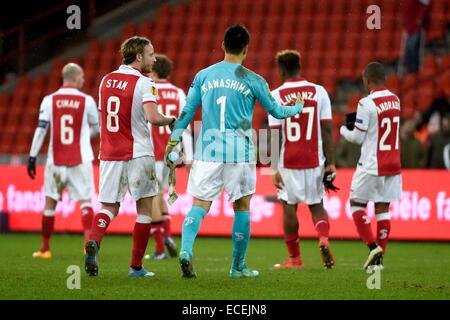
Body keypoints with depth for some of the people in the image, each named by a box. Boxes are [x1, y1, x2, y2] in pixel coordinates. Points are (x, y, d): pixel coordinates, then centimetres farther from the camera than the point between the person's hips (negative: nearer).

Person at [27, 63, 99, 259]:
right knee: (85, 201, -1)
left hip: (56, 160, 1)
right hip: (80, 160, -1)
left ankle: (45, 248, 17)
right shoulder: (86, 101, -2)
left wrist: (32, 157, -2)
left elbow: (41, 130, -5)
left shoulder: (49, 100, -2)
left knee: (50, 202, 10)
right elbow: (96, 128, 10)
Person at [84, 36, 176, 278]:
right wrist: (171, 120, -5)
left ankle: (93, 242, -22)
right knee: (144, 209, 9)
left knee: (109, 207, 9)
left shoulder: (106, 80, 9)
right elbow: (153, 117, -24)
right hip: (138, 155, -5)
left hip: (109, 155, 5)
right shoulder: (144, 84, -10)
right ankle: (136, 267, 9)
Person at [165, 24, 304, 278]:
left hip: (207, 151, 2)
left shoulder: (203, 76, 7)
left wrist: (173, 141, 15)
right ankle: (238, 266, 15)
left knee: (200, 205, 1)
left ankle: (186, 250, -24)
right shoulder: (252, 80, 0)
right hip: (239, 153, -2)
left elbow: (187, 112, 8)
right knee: (242, 206, 11)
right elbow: (276, 111, 11)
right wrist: (298, 107, 30)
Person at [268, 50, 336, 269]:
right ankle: (323, 239, -12)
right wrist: (330, 162, 4)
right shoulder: (319, 92, 1)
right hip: (314, 160, 2)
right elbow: (327, 129, 0)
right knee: (316, 205, 15)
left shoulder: (276, 95, -6)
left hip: (288, 162, -2)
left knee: (289, 206, 9)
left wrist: (275, 168, -4)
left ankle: (295, 258, 14)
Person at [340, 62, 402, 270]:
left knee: (356, 204, 7)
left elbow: (358, 138, -9)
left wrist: (344, 130, 11)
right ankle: (378, 258, 6)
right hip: (392, 166, 6)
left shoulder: (367, 104, -14)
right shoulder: (395, 100, 7)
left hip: (371, 166, -6)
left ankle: (373, 247, -8)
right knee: (382, 209, 8)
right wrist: (357, 121, 17)